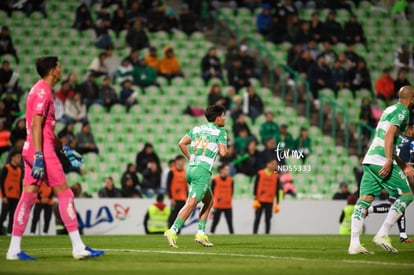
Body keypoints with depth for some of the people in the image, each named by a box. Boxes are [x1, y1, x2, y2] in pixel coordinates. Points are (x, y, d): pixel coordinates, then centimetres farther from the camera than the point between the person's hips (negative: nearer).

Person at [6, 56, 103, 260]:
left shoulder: (40, 90, 20)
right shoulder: (43, 91, -11)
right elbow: (36, 125, -19)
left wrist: (65, 149, 28)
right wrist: (38, 156, -25)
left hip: (33, 151, 10)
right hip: (42, 151, -10)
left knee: (28, 196, 6)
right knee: (64, 194, -5)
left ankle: (14, 249, 4)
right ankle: (78, 247, -4)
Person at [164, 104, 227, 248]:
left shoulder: (197, 129, 17)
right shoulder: (220, 132, -1)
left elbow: (181, 143, 9)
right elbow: (223, 152, -10)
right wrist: (224, 147, 12)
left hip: (191, 169, 8)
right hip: (203, 171, -8)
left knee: (209, 201, 20)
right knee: (191, 204, -12)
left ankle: (201, 233, 14)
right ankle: (172, 231, -22)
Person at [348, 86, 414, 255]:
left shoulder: (389, 110, 25)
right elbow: (390, 135, -16)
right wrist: (389, 161, -22)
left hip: (369, 161, 9)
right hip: (382, 161, -9)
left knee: (364, 200, 3)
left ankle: (354, 244, -4)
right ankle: (382, 235, -8)